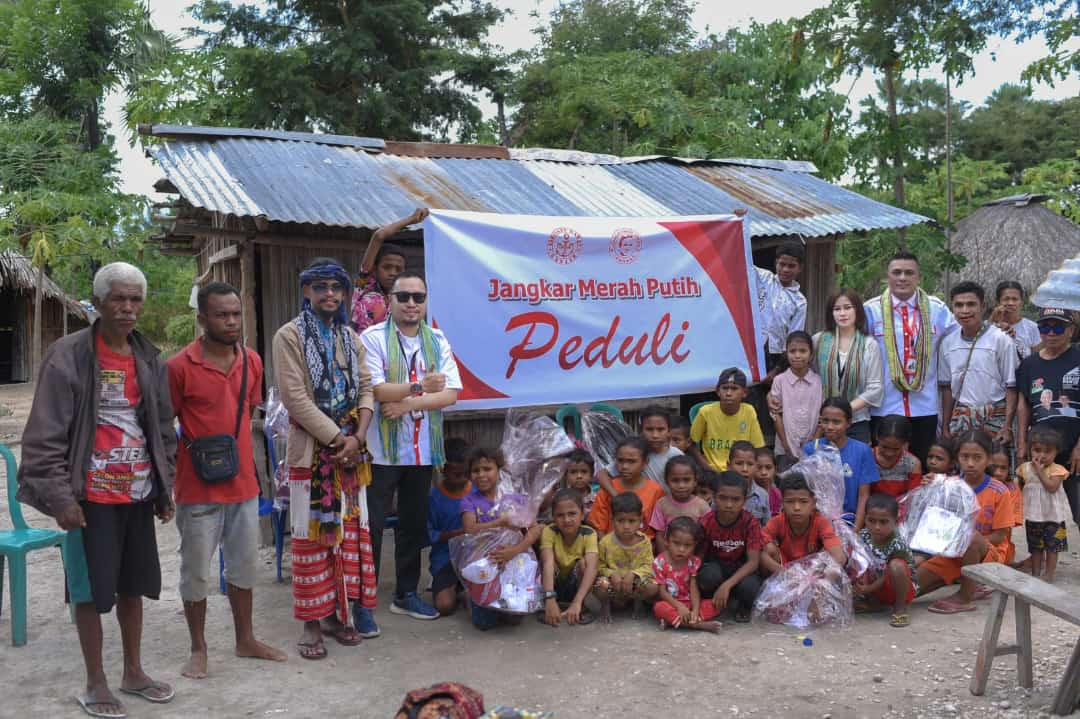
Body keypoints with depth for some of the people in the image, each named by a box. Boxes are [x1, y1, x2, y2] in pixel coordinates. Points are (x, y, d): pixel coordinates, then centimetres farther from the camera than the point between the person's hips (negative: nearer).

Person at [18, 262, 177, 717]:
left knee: (133, 585, 14)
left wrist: (165, 488, 11)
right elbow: (45, 435, -10)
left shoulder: (150, 360, 7)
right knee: (91, 590, 4)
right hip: (92, 496, -5)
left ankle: (133, 672, 29)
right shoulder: (67, 356, -9)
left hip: (138, 494, 5)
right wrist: (59, 495, -14)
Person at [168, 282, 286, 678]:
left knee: (244, 566, 17)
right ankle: (199, 649, 25)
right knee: (196, 571, 8)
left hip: (243, 482, 5)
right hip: (198, 489, -5)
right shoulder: (179, 367, -13)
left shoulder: (252, 361, 3)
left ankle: (246, 639, 33)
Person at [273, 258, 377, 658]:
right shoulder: (289, 335, -5)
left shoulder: (350, 337, 12)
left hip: (350, 449, 5)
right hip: (310, 449, -5)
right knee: (312, 535, 1)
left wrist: (358, 438, -7)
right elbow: (296, 398, -13)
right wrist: (338, 439, -15)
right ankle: (312, 623, 11)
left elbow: (365, 388, 8)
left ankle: (337, 613, 20)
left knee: (349, 530, 8)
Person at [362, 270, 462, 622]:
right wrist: (419, 388, -28)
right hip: (382, 450, -4)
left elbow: (451, 393, -3)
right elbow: (374, 389, -17)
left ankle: (406, 594, 28)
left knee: (414, 526, 14)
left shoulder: (438, 341, 7)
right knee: (371, 527, 1)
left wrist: (407, 405, -14)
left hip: (423, 450, 5)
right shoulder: (373, 338, -5)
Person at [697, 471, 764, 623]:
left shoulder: (751, 522, -19)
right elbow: (699, 556, -7)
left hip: (741, 570, 0)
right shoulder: (706, 522, -15)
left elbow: (753, 561, -22)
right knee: (709, 575, -35)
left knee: (749, 586, -34)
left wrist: (727, 585, -32)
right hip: (716, 567, 0)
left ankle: (744, 607, 2)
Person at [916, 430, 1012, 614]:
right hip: (952, 551, 4)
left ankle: (966, 597, -19)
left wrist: (971, 541, -24)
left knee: (971, 538, -39)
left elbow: (999, 536, -11)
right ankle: (962, 579, 10)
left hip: (987, 554, -4)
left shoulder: (998, 492, -12)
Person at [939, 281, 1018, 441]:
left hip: (995, 416, -3)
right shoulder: (947, 343, 6)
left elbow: (1011, 387, -4)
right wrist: (945, 428, 10)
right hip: (961, 417, 4)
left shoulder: (1000, 339, -6)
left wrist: (1007, 427, -10)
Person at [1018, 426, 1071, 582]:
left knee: (1052, 546, 5)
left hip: (1053, 515, -4)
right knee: (1035, 547, 13)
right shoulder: (1025, 468, -1)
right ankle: (1036, 573, 22)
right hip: (1033, 515, 4)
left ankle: (1049, 573, 14)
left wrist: (1040, 471, -25)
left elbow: (1052, 487, -27)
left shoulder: (1057, 470, -13)